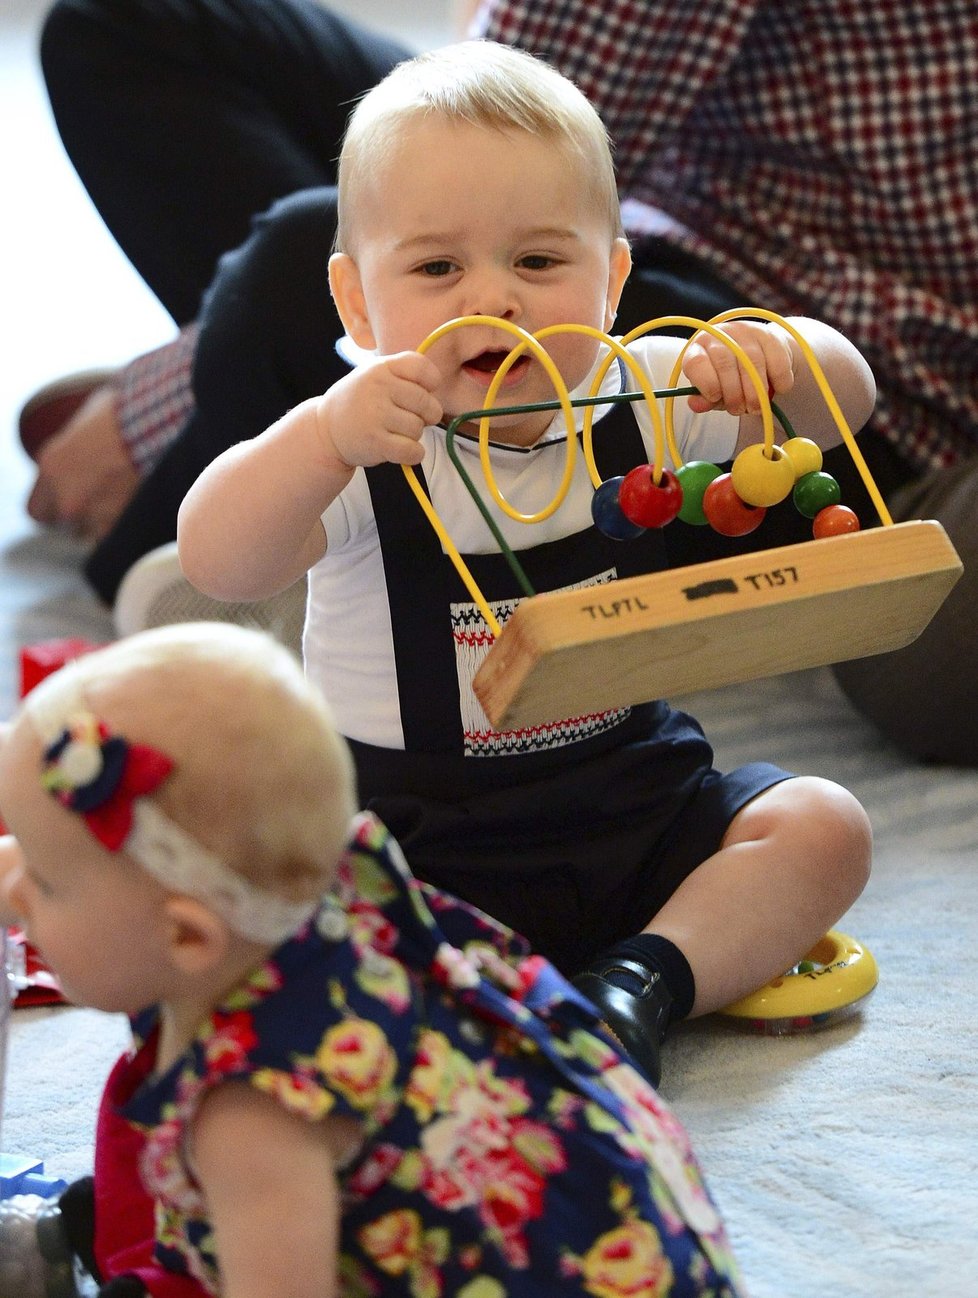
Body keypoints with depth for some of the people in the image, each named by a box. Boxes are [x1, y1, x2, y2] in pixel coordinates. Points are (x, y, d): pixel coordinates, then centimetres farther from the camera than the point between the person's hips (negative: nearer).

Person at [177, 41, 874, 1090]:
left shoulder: (639, 397, -4)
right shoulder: (359, 448, -15)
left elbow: (843, 402, -1)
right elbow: (215, 564, -30)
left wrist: (785, 354, -26)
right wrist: (325, 437, -48)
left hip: (635, 803, 4)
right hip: (416, 835, -4)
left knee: (822, 826, -11)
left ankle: (645, 981, -17)